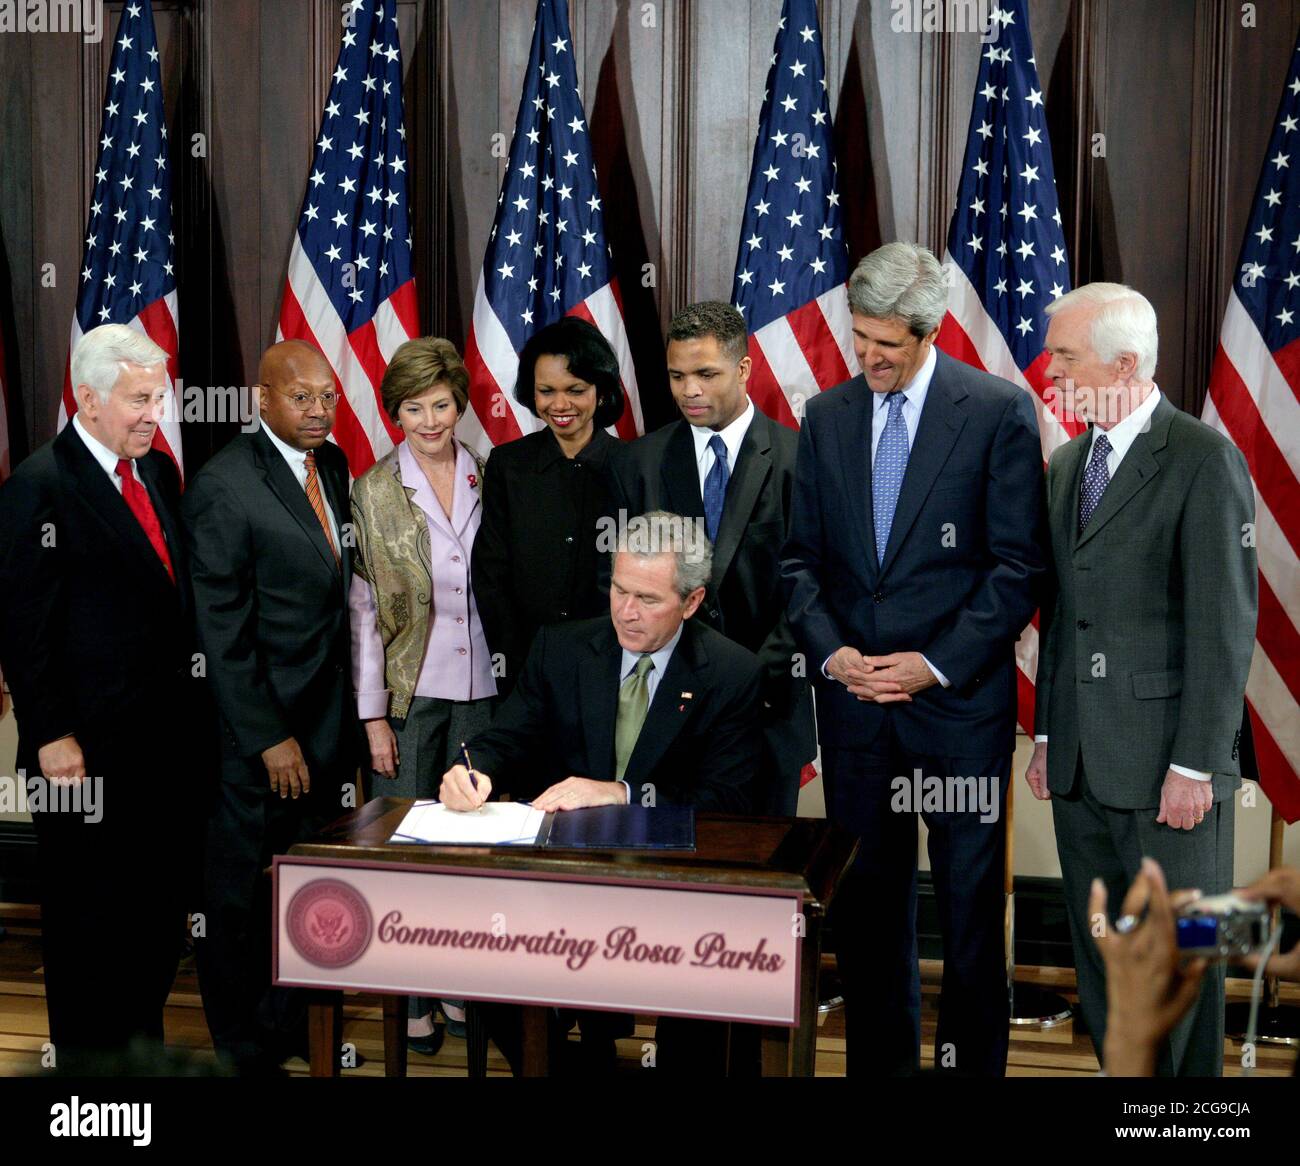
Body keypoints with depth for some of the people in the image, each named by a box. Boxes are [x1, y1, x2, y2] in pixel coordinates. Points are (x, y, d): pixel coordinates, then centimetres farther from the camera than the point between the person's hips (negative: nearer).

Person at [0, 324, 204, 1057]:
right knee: (90, 920, 7)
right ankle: (87, 1054, 22)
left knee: (161, 914, 14)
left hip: (169, 740, 7)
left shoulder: (160, 472, 10)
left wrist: (191, 704, 11)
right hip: (90, 749, -7)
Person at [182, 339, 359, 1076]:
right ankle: (244, 1049, 25)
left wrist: (347, 718, 9)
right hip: (259, 725, -6)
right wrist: (269, 740, -16)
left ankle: (292, 1026, 32)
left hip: (329, 717, 6)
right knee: (243, 894, 9)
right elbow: (221, 632, -15)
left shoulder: (333, 465, 8)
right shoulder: (224, 486, -14)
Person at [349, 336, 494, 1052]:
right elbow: (363, 610, -3)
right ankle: (412, 1001, 15)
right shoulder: (374, 491, -3)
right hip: (409, 694, -2)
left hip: (481, 690, 2)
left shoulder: (490, 480, 4)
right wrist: (373, 716, -6)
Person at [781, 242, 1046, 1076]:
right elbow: (802, 559, 11)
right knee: (865, 900, 9)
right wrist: (831, 652, -5)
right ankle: (881, 1055, 22)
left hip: (960, 700, -4)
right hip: (854, 698, 4)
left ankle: (973, 1059, 17)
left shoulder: (1000, 411, -4)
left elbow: (1019, 565, -7)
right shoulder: (826, 418, 9)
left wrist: (937, 665, -13)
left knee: (970, 904, 5)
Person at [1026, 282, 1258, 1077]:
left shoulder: (1205, 459, -10)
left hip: (1168, 765, -7)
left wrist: (1195, 764, -16)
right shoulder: (1068, 464, 13)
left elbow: (1225, 625, -13)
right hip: (1082, 763, 7)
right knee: (1103, 956, 13)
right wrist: (1047, 734, 12)